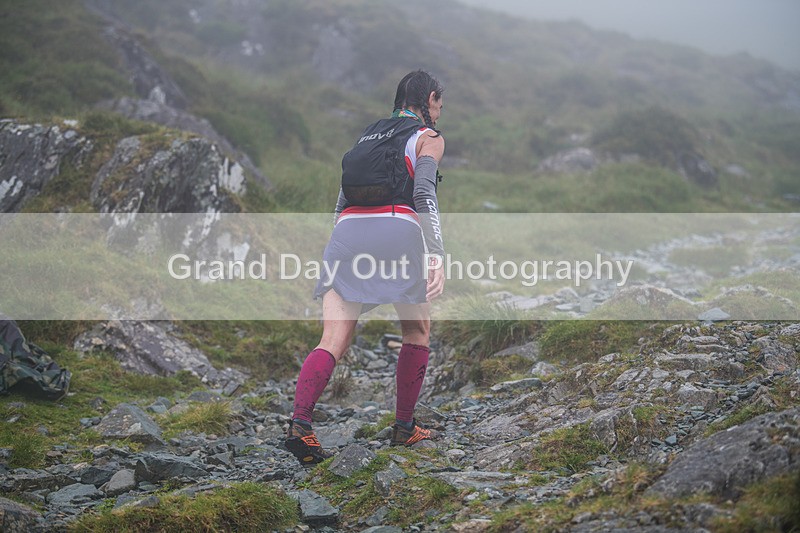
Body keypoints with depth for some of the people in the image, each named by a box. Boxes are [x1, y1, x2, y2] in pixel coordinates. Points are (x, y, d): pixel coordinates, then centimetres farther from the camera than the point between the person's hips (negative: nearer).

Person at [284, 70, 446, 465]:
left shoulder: (369, 134, 29)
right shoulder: (428, 137, 12)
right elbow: (424, 194, -5)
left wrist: (344, 252, 30)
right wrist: (436, 256, -13)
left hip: (347, 229, 4)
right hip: (397, 229, -4)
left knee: (332, 343, -5)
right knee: (418, 331, 18)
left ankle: (299, 424, -26)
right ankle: (404, 428, 19)